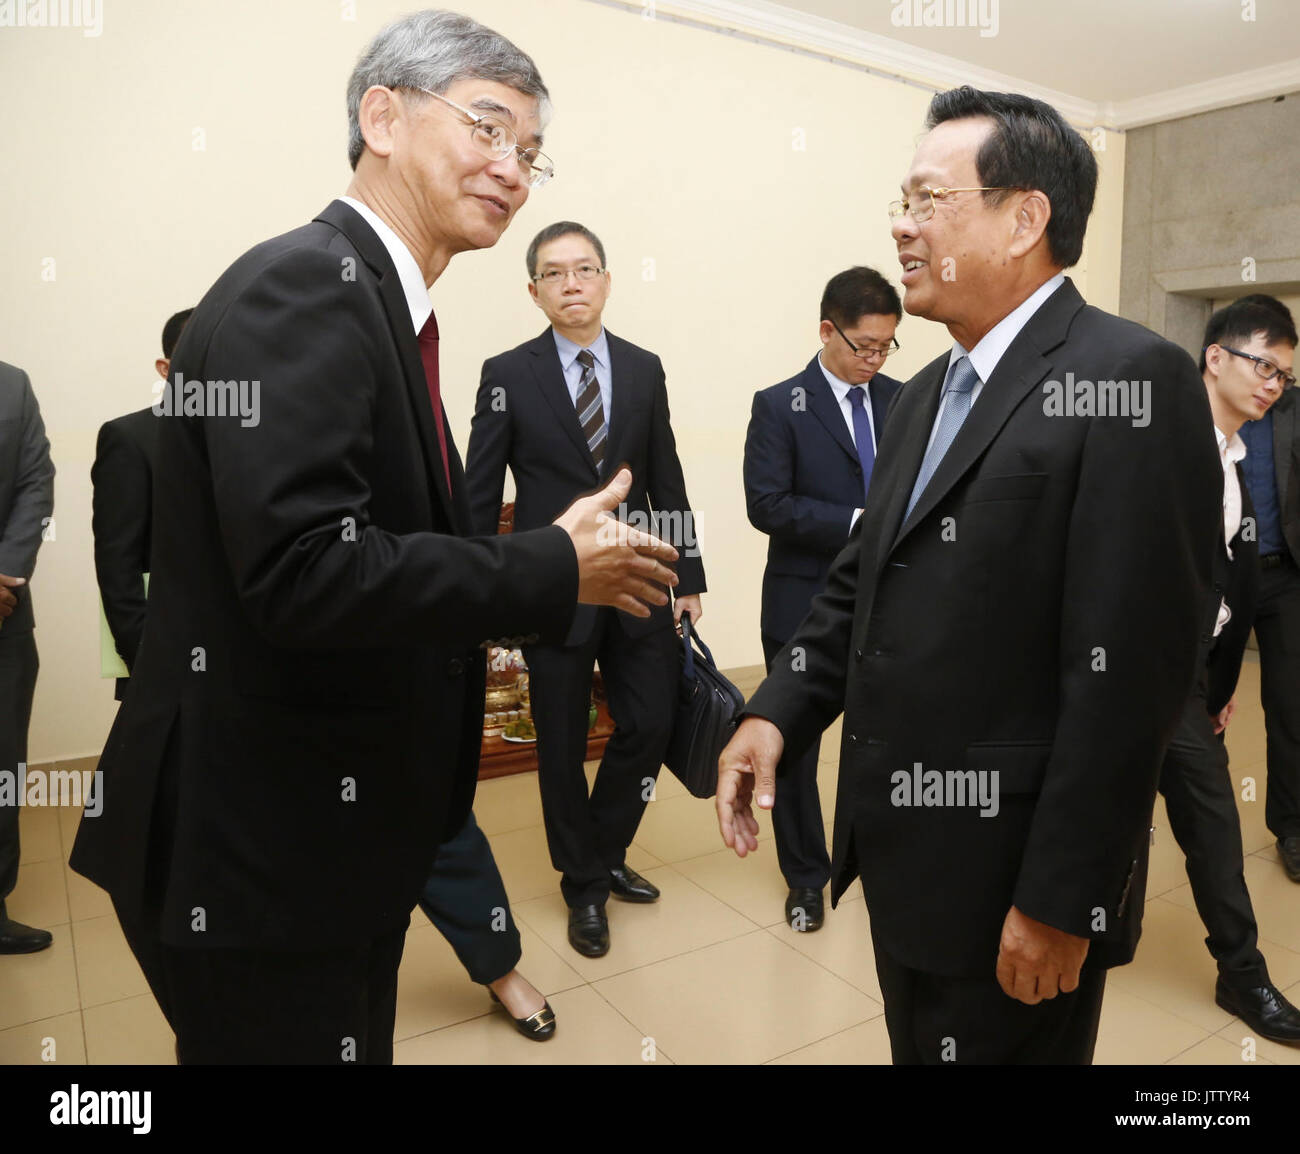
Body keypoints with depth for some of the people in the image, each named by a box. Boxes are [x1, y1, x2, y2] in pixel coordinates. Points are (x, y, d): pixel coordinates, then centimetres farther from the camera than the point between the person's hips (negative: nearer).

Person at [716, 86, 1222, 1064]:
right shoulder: (928, 392, 10)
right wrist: (777, 712, -2)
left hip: (1011, 877, -8)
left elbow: (1129, 671, -21)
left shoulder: (1130, 382, -16)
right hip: (904, 854, 8)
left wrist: (1062, 903, -18)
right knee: (918, 1044, 25)